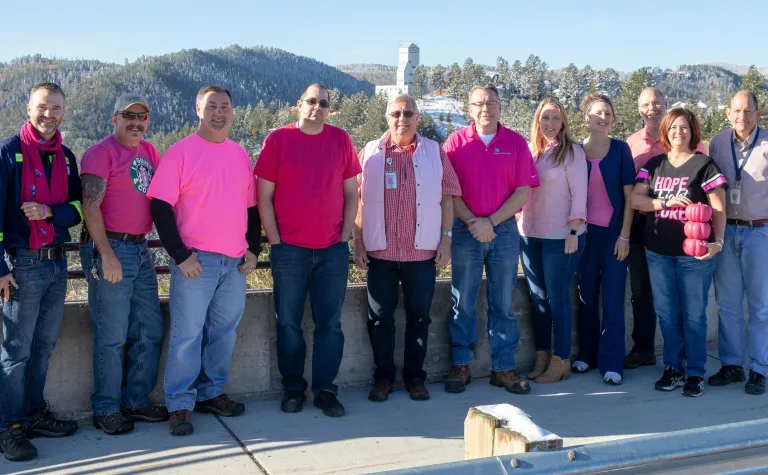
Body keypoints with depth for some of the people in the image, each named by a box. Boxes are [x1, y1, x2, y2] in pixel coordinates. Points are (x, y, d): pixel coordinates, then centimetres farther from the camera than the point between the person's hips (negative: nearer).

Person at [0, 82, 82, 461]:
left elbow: (78, 207, 9)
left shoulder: (65, 157, 10)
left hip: (57, 262, 6)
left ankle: (34, 415, 25)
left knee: (43, 346, 13)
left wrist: (50, 212, -13)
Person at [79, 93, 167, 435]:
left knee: (150, 330, 12)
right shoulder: (102, 152, -7)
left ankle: (136, 401, 24)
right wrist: (107, 255, -20)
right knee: (112, 336, -2)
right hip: (110, 249, -8)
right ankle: (106, 410, 11)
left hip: (140, 249, 8)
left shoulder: (147, 150, 14)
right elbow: (90, 207, -14)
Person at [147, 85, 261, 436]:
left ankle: (211, 393, 27)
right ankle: (180, 405, 8)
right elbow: (161, 207, -8)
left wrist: (253, 249, 6)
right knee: (187, 335, -2)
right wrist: (180, 255, -13)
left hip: (235, 262, 5)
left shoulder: (240, 155, 12)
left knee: (224, 331, 12)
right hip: (195, 261, -5)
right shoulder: (180, 152, -4)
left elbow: (252, 206, 18)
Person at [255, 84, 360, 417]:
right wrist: (275, 240, -5)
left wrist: (345, 235, 2)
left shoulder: (341, 140, 7)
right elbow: (264, 195, -1)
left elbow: (351, 193, 10)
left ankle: (325, 390, 15)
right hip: (289, 249, -2)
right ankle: (292, 388, 19)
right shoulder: (278, 139, 0)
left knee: (330, 323, 5)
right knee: (288, 322, 5)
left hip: (333, 249, 2)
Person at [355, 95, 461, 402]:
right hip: (380, 252, 0)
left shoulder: (434, 152, 6)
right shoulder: (370, 153, 4)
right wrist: (358, 243, -2)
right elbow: (358, 200, 3)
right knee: (380, 318, 6)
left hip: (423, 251, 0)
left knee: (419, 317, 7)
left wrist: (446, 239, -2)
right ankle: (383, 377, 19)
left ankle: (415, 377, 20)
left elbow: (447, 197, 5)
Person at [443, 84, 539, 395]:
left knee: (503, 304, 7)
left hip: (504, 230, 1)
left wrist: (491, 221, -11)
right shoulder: (456, 141, 2)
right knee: (463, 303, 4)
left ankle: (504, 368, 15)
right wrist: (473, 223, -13)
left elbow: (523, 192, -2)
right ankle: (460, 365, 14)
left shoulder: (516, 143, 3)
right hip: (466, 231, -1)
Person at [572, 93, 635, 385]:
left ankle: (611, 363, 4)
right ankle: (587, 354, 20)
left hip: (613, 232, -2)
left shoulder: (620, 149, -1)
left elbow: (629, 195, -1)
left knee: (612, 298, 0)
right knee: (586, 296, 8)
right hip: (585, 232, 2)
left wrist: (624, 235, -7)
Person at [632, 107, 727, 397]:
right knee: (667, 314, 11)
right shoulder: (654, 165, 9)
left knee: (694, 315, 3)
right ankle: (672, 368, 23)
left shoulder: (704, 165, -3)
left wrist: (717, 241, -20)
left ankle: (695, 373, 14)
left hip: (694, 253, -4)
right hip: (658, 252, 4)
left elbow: (719, 209, -7)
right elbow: (635, 200, 3)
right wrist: (666, 202, -12)